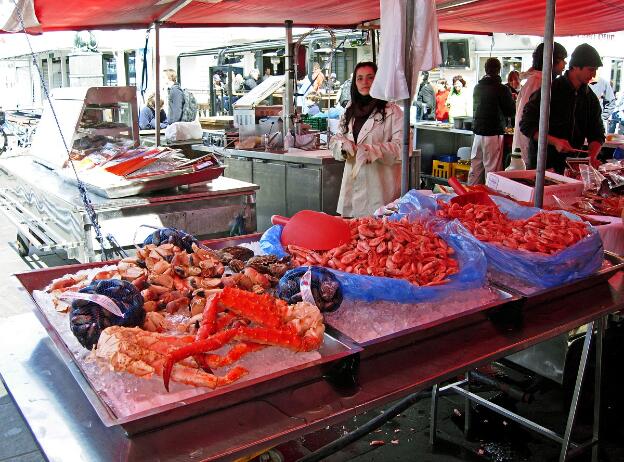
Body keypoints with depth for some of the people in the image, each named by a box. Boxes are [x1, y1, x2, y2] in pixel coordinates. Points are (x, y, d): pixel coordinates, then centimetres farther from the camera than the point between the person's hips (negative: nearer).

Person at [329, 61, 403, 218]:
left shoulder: (392, 111, -4)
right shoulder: (349, 111, 17)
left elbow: (401, 146, -12)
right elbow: (335, 140, 18)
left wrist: (372, 150, -23)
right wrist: (344, 145, -5)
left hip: (380, 186, -5)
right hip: (352, 184, 5)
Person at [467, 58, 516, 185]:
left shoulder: (477, 87, 8)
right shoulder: (502, 89, -11)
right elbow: (511, 111, -5)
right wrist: (512, 100, 13)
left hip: (478, 131, 6)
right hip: (494, 133, -6)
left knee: (475, 167, 11)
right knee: (492, 169, -3)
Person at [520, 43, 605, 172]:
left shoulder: (591, 98, 8)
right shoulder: (550, 90, -10)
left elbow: (597, 135, 11)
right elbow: (526, 125, -13)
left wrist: (592, 157, -10)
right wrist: (554, 141, -23)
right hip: (542, 165, -5)